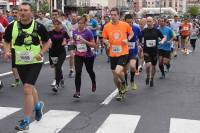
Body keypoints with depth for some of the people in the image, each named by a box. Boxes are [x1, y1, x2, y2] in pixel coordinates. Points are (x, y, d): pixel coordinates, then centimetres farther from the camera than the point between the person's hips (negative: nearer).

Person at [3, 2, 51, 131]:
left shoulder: (38, 26, -9)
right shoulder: (12, 26, -3)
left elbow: (48, 42, 2)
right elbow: (7, 41, 11)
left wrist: (41, 53, -12)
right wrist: (7, 51, -8)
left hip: (35, 62, -4)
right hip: (20, 62, 4)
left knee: (27, 88, -14)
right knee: (30, 87, 21)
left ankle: (26, 121, -4)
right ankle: (38, 105, 51)